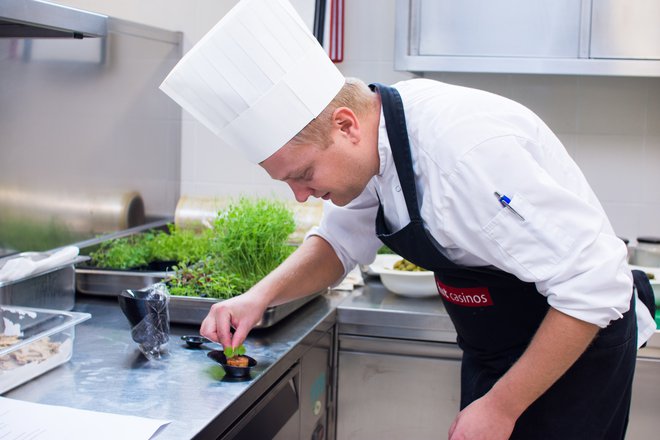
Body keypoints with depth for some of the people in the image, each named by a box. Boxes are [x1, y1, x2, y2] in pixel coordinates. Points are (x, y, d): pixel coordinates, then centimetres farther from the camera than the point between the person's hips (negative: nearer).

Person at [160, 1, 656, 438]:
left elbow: (594, 287, -31)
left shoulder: (472, 148, -34)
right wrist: (262, 295, -11)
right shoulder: (371, 143, -9)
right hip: (489, 349, 7)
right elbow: (341, 242, 7)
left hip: (575, 349, -7)